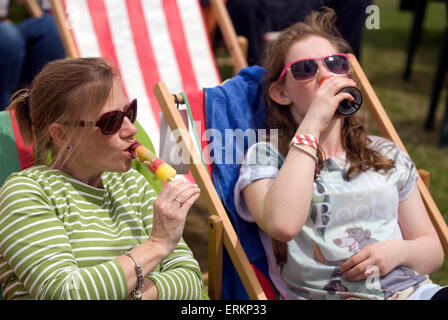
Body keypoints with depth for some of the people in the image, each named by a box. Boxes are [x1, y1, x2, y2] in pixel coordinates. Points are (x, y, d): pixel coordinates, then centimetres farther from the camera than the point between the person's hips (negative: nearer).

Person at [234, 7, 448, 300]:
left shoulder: (388, 156, 17)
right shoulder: (265, 157, 4)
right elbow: (282, 225, -19)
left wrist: (399, 251, -4)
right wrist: (311, 124, -13)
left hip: (410, 288, 5)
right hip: (323, 293, -5)